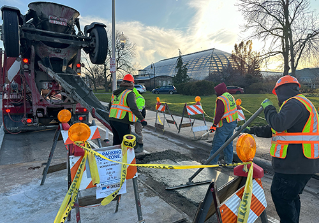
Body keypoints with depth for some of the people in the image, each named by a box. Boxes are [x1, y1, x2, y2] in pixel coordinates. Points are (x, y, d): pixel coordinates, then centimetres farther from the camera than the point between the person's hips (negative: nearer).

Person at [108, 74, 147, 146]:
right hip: (122, 121, -8)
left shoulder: (115, 93, 17)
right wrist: (142, 119, -24)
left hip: (112, 119, 8)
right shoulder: (129, 93, -8)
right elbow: (133, 107, -23)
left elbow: (110, 106, 26)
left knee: (116, 140, 19)